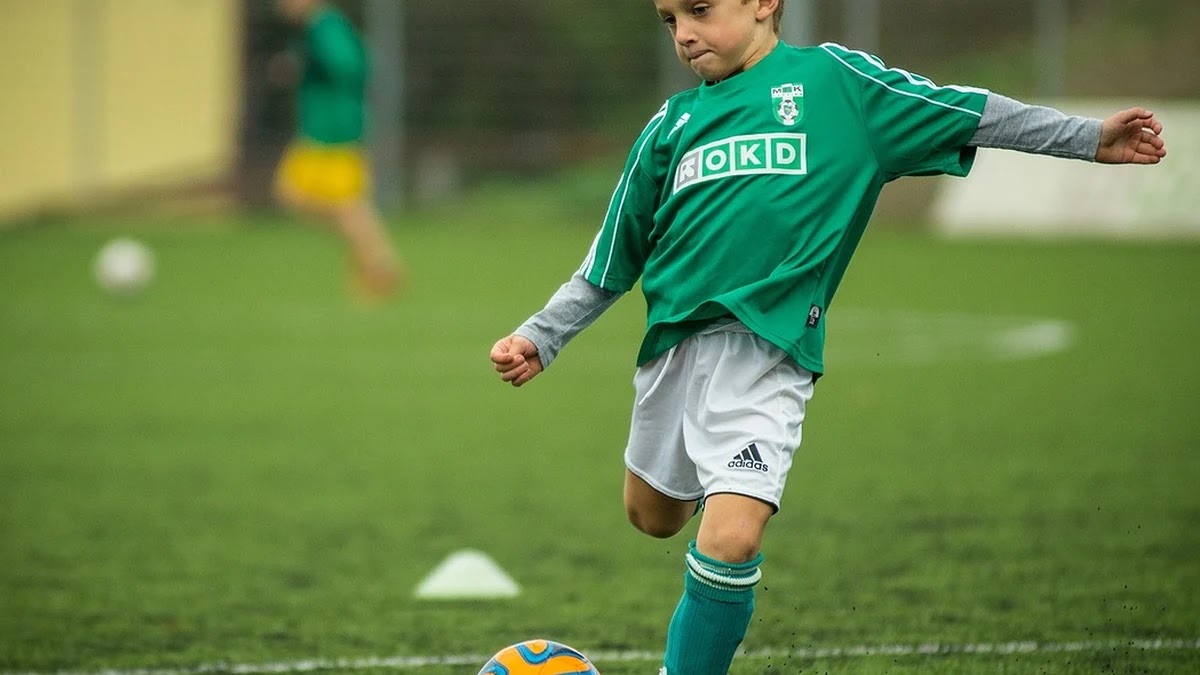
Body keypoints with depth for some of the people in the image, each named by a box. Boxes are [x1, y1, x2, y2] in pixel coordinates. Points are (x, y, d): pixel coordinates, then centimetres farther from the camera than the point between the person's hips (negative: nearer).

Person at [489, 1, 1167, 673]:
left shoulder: (833, 79, 3)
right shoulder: (672, 124, 13)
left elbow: (968, 113, 7)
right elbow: (612, 261, 19)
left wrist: (1089, 137, 6)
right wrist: (542, 338, 13)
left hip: (769, 346, -5)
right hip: (674, 338, 5)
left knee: (731, 540, -20)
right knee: (654, 516, 20)